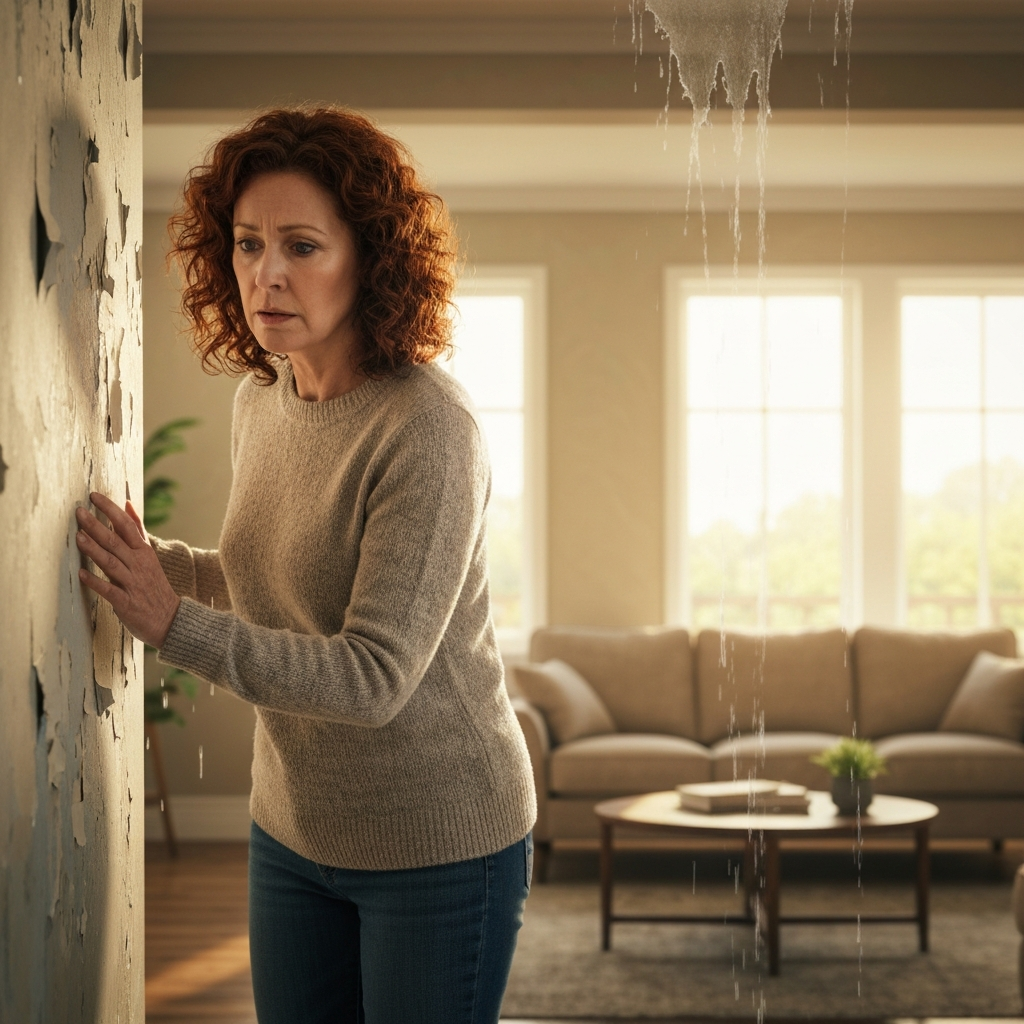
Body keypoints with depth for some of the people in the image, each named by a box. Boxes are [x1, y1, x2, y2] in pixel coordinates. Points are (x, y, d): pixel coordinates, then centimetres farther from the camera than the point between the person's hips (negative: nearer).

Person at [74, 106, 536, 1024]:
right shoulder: (261, 400, 1)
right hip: (294, 831, 7)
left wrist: (174, 624, -30)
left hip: (438, 843, -7)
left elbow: (377, 678, -26)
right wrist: (157, 562, 1)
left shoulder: (428, 427, -23)